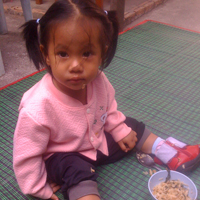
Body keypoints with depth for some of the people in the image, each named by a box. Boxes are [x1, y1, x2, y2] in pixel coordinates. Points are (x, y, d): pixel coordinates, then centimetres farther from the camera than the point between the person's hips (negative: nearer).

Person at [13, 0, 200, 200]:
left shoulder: (98, 80, -22)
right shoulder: (36, 110, -37)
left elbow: (109, 109, 2)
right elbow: (26, 157, -22)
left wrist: (120, 131, 8)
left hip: (98, 138, 6)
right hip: (64, 157, -6)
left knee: (131, 127, 9)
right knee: (78, 173, -32)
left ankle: (166, 151, 28)